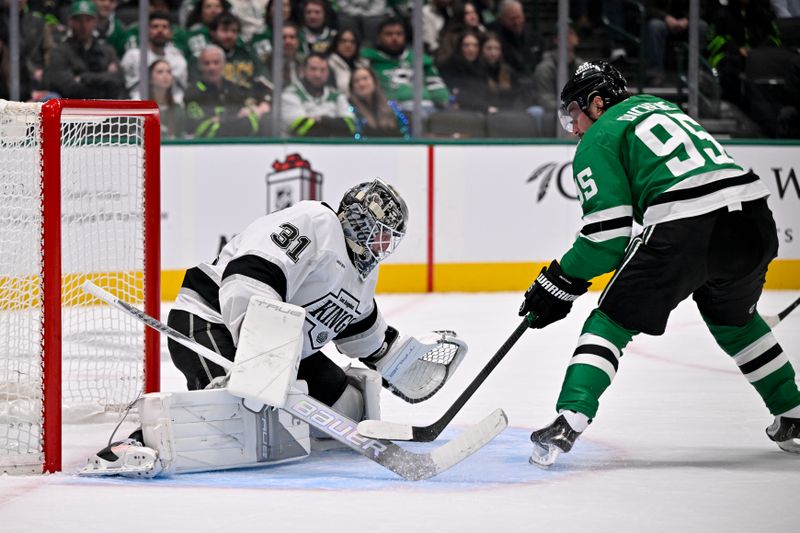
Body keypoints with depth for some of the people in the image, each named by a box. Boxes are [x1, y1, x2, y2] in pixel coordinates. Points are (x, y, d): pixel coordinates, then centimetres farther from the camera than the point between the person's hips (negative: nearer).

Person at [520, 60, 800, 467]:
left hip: (687, 230, -7)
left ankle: (569, 420, -11)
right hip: (752, 216, 7)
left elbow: (608, 232, -1)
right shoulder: (657, 106, 31)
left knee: (612, 321, 5)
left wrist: (560, 282, 8)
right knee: (732, 319, 31)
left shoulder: (597, 140, 10)